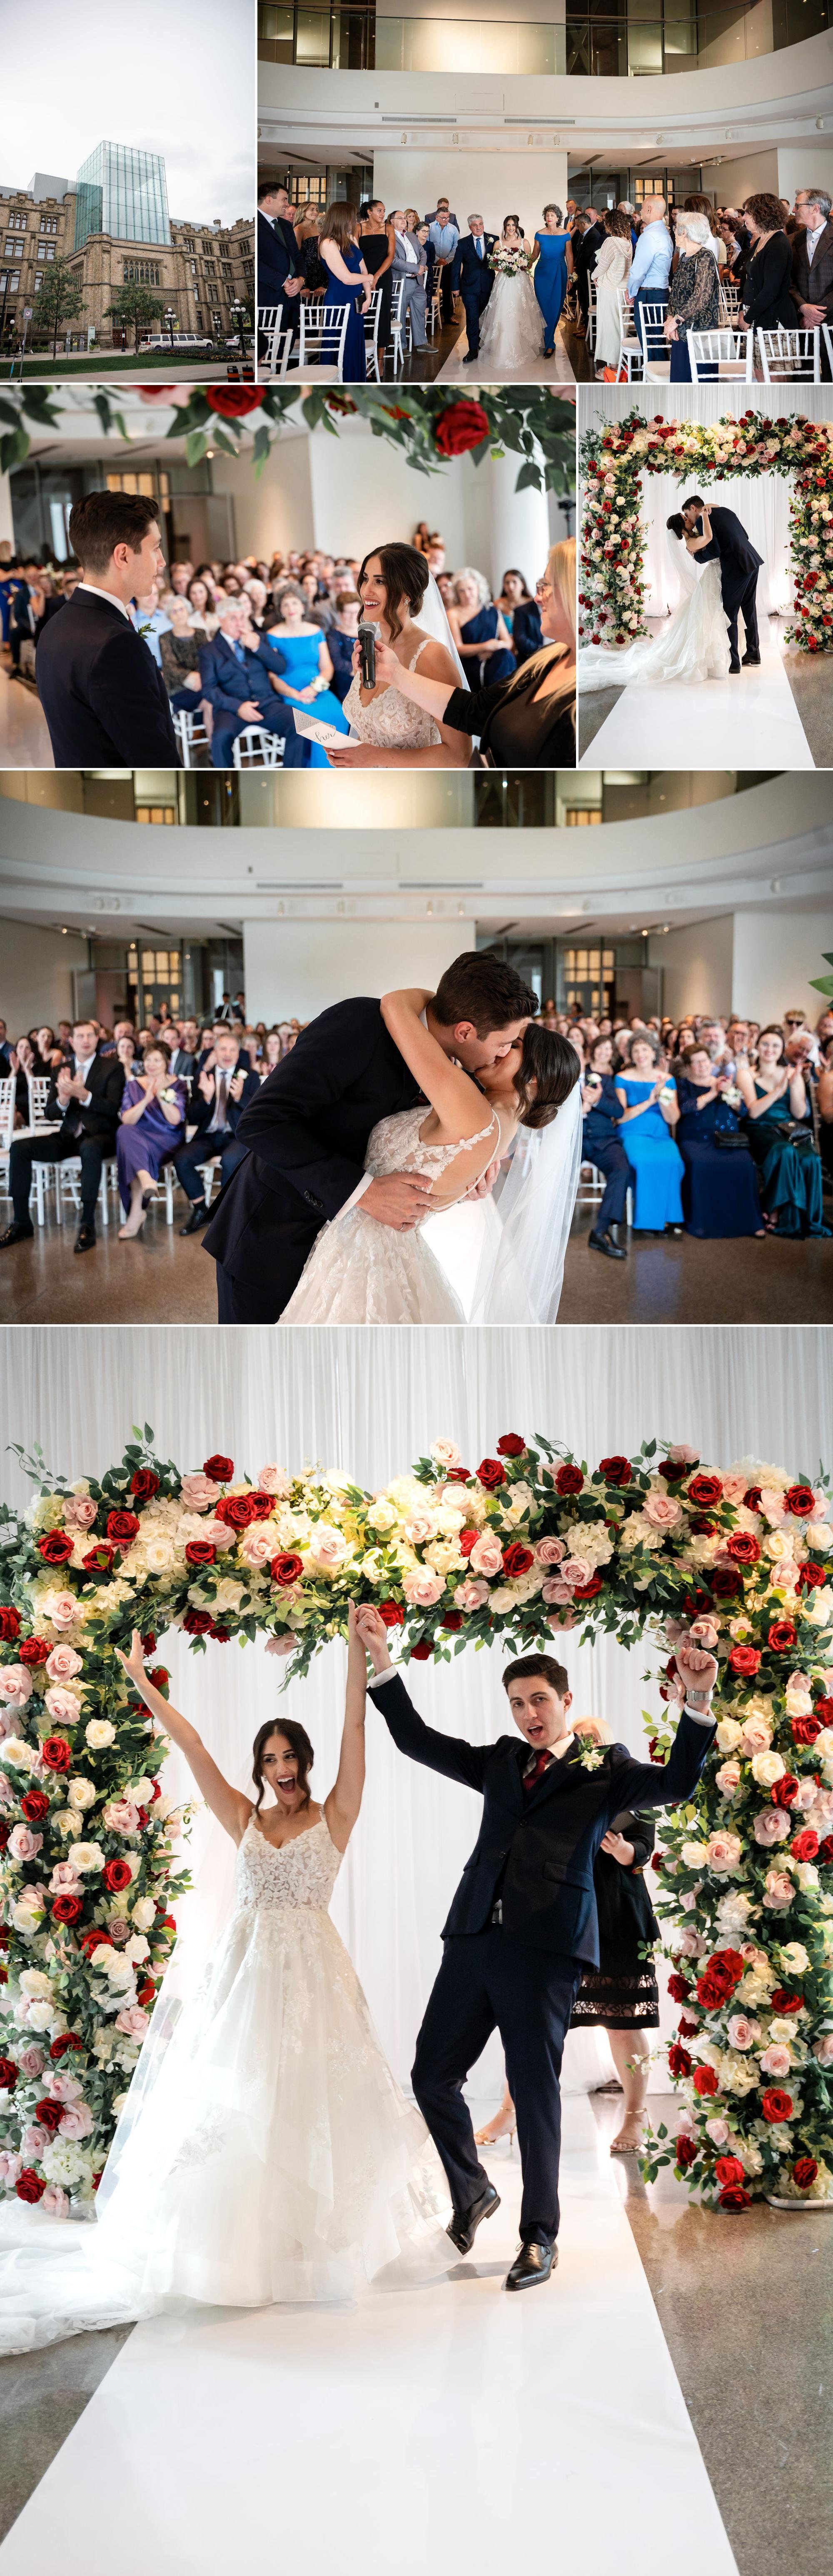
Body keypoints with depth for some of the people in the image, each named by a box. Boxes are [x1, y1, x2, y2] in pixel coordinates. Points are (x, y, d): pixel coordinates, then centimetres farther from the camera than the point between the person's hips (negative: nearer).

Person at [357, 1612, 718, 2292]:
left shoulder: (604, 1768, 6)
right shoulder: (501, 1762, 19)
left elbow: (675, 1784, -9)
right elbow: (417, 1740, 18)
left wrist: (697, 1705, -25)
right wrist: (381, 1660, 10)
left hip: (545, 1948, -5)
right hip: (475, 1939, 5)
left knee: (535, 2090, -1)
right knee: (432, 2076, 9)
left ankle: (540, 2237, 12)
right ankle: (473, 2193, 32)